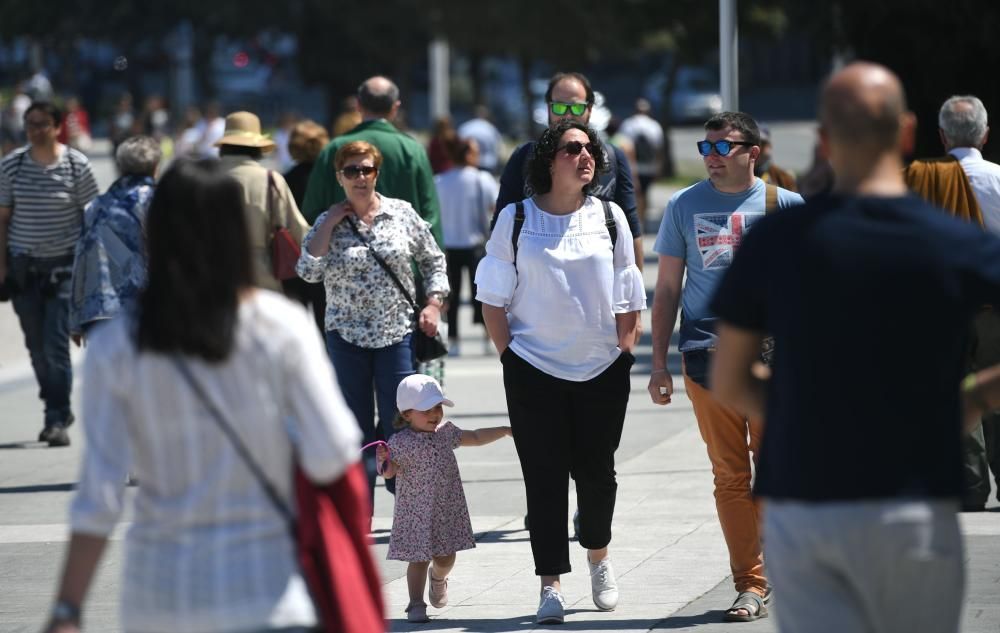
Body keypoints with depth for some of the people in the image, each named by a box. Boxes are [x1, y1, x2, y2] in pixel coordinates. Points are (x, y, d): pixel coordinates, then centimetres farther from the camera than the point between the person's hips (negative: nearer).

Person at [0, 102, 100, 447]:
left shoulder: (76, 165, -4)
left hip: (64, 263, -3)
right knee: (36, 345, 8)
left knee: (56, 344, -11)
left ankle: (57, 420, -8)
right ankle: (59, 409, 23)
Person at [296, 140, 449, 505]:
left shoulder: (402, 213, 3)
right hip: (346, 336, 1)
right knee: (356, 430, 5)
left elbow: (433, 260, 11)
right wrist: (329, 225, -12)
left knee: (397, 423, -5)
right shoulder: (327, 223, 2)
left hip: (397, 334, -1)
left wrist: (434, 303, -1)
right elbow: (309, 272, -11)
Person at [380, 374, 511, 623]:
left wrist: (505, 430, 24)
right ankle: (416, 605, 7)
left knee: (446, 558, 13)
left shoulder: (445, 432, 5)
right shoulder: (400, 442, -13)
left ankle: (438, 578, 46)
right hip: (416, 511, -5)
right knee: (418, 558, -4)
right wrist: (383, 461, -40)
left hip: (447, 509, 5)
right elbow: (389, 472, -19)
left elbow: (476, 438, 20)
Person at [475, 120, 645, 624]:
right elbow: (493, 297, 2)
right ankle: (551, 587, 1)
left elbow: (629, 298, 9)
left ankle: (598, 557, 33)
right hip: (534, 370, -2)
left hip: (602, 370, 2)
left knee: (596, 471, 7)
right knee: (544, 478, -3)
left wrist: (625, 353, 1)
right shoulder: (516, 220, -1)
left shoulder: (610, 218, 5)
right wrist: (509, 356, -3)